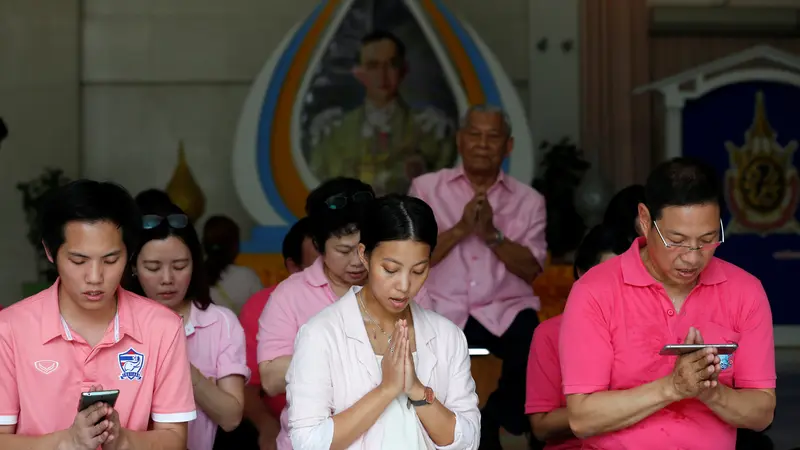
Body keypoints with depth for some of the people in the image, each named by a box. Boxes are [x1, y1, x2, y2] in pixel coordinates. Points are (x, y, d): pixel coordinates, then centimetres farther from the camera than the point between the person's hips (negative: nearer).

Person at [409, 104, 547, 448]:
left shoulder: (528, 200, 13)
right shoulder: (426, 188, 11)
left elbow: (532, 270, 3)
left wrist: (492, 234, -10)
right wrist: (461, 228, -10)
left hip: (507, 310, 1)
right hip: (443, 310, -1)